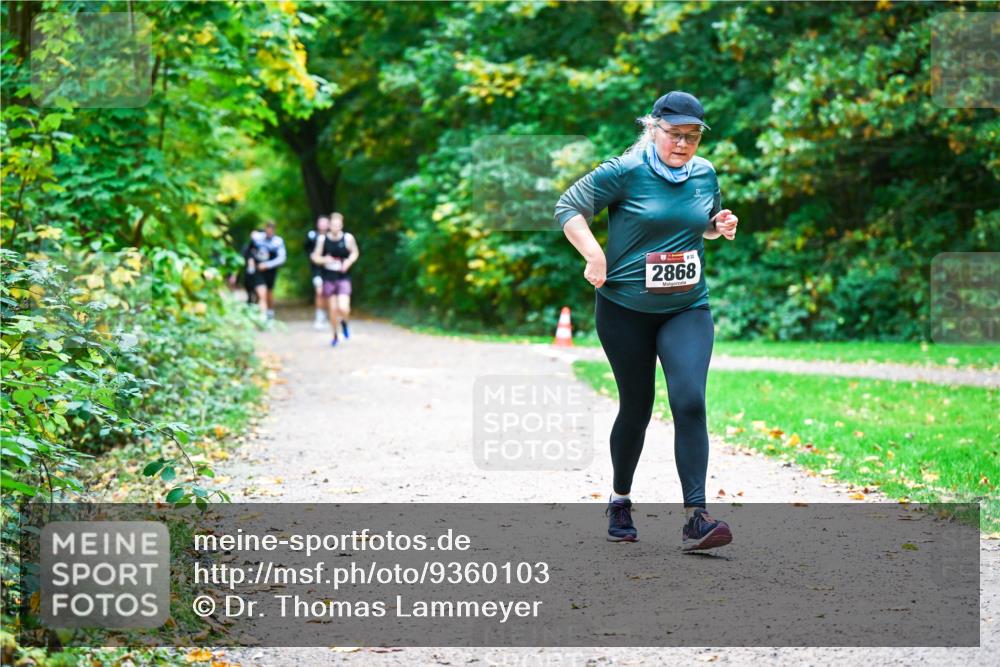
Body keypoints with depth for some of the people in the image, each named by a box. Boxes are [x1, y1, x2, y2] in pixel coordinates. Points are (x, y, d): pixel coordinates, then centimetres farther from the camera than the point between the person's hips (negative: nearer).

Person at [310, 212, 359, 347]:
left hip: (343, 278, -1)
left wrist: (349, 262, -10)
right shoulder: (322, 239, -5)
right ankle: (335, 336, 29)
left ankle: (344, 322, 21)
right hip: (328, 278, 1)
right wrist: (323, 260, -19)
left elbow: (355, 253, 9)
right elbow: (315, 257, 3)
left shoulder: (348, 238, -6)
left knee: (343, 308, -16)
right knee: (332, 309, 7)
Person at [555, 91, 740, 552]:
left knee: (690, 402, -15)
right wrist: (595, 255, -18)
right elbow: (569, 207, -5)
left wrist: (719, 227, 0)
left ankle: (695, 518, -17)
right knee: (636, 407, 8)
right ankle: (620, 500, 32)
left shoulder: (705, 174, 6)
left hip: (687, 310, 3)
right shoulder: (625, 172, -10)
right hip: (624, 309, -3)